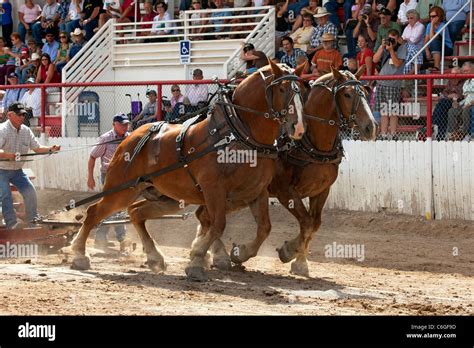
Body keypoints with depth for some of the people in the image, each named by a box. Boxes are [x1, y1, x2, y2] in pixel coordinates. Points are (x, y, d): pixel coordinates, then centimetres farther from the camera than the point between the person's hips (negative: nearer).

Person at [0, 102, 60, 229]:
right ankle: (11, 224, -15)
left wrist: (50, 149, -12)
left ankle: (32, 220, 13)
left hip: (17, 171, 6)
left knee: (30, 191, -1)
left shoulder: (26, 131, 0)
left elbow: (37, 148, 6)